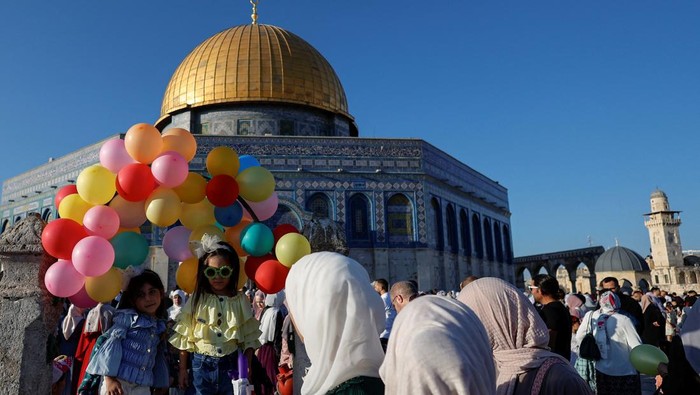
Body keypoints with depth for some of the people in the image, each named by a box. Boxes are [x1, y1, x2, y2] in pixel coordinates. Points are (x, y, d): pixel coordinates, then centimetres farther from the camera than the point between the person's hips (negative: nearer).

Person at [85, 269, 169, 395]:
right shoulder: (127, 316, -4)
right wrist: (109, 378, -20)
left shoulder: (161, 325, 11)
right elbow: (112, 342, -12)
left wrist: (161, 384, 17)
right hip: (117, 381, -5)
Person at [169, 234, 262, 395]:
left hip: (231, 364, 0)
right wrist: (183, 369, 2)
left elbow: (249, 338, 2)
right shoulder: (196, 300, -2)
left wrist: (247, 367, -2)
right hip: (201, 365, 0)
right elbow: (185, 337, 2)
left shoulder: (240, 300, -1)